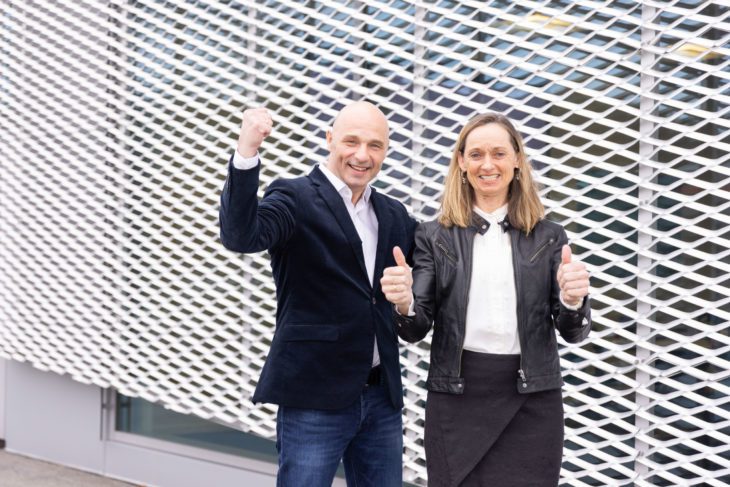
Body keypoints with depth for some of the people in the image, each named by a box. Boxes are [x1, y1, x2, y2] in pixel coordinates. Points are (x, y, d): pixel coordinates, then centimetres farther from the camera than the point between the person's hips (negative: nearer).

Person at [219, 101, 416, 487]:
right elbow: (240, 236, -26)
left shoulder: (394, 215, 11)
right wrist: (247, 152, -37)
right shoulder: (295, 198, -7)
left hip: (383, 398, 6)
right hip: (314, 397, -6)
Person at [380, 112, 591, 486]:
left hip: (531, 400, 1)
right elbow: (416, 330, -1)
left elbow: (572, 332, 1)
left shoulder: (547, 237, 4)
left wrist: (573, 300, -21)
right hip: (456, 397, 0)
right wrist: (404, 304, -23)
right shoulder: (435, 236, 2)